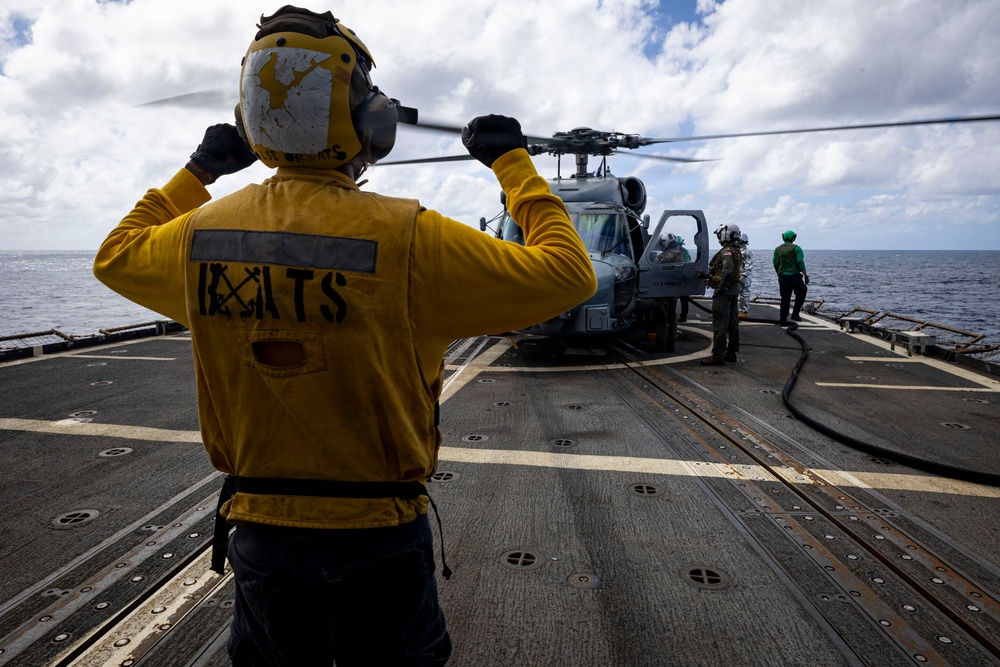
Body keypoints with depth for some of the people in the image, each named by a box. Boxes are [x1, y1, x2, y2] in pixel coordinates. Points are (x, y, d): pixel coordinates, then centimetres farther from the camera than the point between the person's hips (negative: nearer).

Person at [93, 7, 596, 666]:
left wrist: (199, 169, 21)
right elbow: (567, 273, -14)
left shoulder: (201, 235, -9)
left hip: (257, 531, 4)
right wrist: (513, 159, -3)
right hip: (374, 538, -3)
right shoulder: (406, 239, -24)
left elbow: (118, 256, 16)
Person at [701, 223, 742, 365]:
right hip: (734, 290, 10)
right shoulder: (735, 250, 15)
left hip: (724, 291, -10)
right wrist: (707, 274, 12)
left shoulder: (727, 251, -16)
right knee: (732, 323, 13)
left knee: (720, 324, -8)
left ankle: (717, 355, -7)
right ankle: (731, 352, 21)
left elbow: (727, 271, -29)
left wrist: (719, 288, -22)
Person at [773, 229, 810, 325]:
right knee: (801, 294, 16)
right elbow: (801, 263, -11)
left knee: (785, 299, 8)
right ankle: (795, 314, 6)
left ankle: (783, 320, 7)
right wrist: (806, 276, -6)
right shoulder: (796, 248, -5)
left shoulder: (777, 249, 9)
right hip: (794, 275, -4)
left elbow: (775, 264, 14)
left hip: (782, 277, 4)